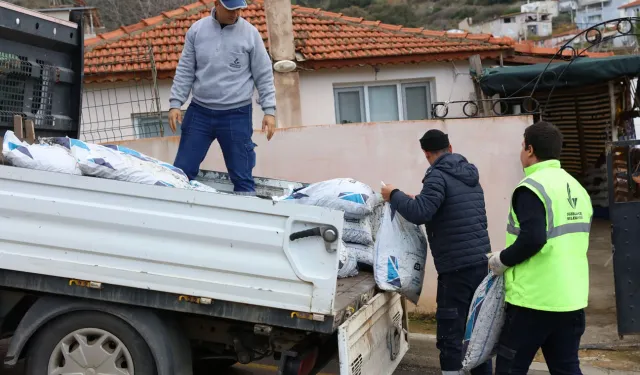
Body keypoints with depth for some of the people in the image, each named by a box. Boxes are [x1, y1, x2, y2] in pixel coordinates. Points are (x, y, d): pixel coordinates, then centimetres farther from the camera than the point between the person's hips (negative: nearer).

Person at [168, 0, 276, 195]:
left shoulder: (250, 33, -3)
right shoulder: (196, 30, 2)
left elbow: (263, 75, 0)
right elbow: (185, 70, 7)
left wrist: (269, 110, -5)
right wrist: (176, 103, 0)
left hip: (236, 115, -2)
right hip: (199, 112, 2)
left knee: (242, 177, 2)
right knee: (182, 171, 7)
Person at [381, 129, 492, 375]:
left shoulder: (438, 176, -11)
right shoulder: (471, 174, 14)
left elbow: (420, 214, -22)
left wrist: (394, 195, -7)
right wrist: (417, 199, 28)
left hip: (456, 267, -8)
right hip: (481, 262, 8)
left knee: (450, 335, -1)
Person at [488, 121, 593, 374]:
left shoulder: (532, 187, -13)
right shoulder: (577, 188, 13)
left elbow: (532, 239, -24)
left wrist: (502, 260, -8)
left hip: (534, 298, -8)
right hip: (572, 298, 8)